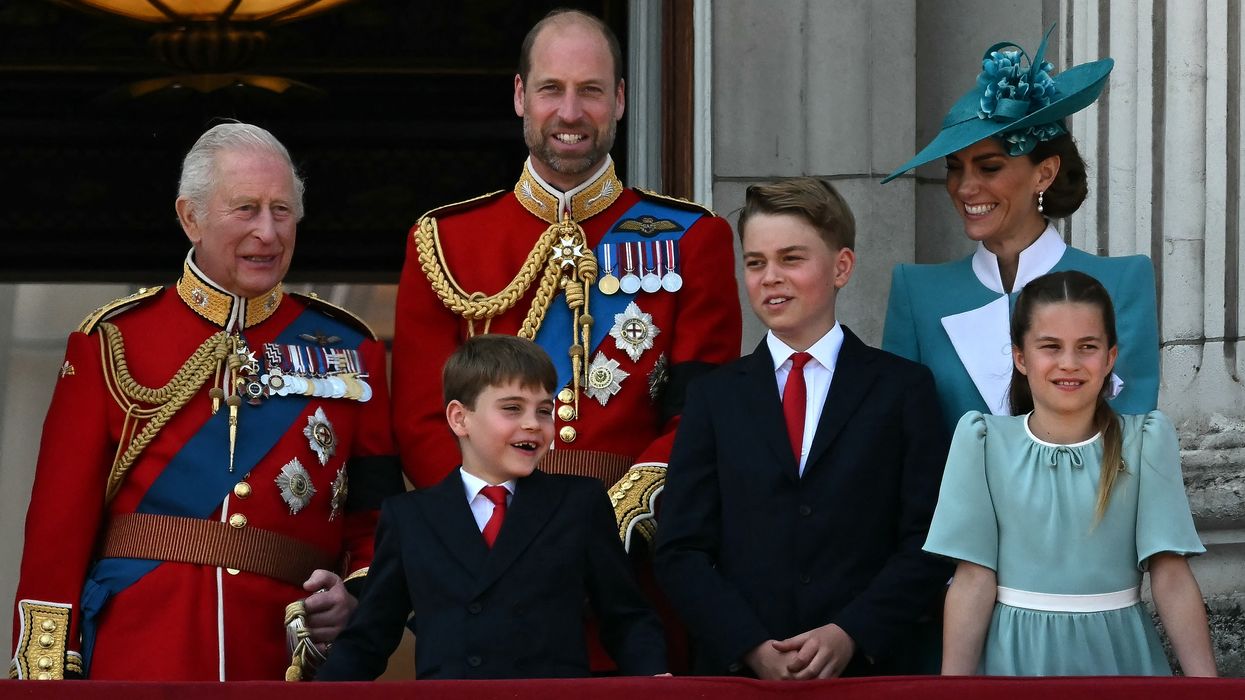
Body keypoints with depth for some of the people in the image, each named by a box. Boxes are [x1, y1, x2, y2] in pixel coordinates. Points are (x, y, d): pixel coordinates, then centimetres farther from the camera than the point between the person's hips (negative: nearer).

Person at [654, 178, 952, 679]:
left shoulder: (903, 388, 5)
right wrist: (750, 648, -12)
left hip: (866, 668, -1)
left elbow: (928, 543, -2)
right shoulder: (714, 397, 9)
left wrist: (851, 635, -15)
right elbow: (681, 551, 2)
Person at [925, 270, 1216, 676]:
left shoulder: (1146, 441, -4)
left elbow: (1171, 577, -8)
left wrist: (1204, 680, -15)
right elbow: (974, 578, -6)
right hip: (1016, 656, 0)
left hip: (1117, 654, 0)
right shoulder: (984, 441, -4)